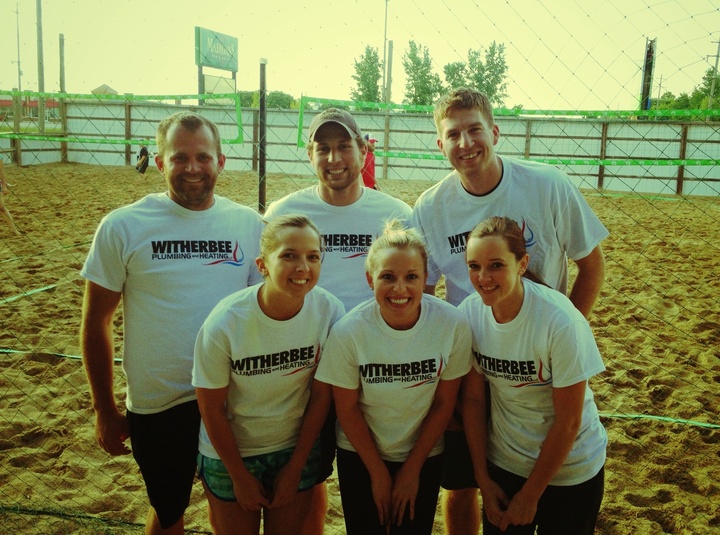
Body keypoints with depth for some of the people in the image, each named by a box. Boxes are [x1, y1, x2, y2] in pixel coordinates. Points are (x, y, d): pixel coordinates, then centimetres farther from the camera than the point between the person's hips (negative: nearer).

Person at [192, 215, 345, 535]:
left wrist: (295, 468, -3)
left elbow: (321, 396, -9)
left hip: (297, 448, 2)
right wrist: (240, 476, -5)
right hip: (230, 453, -2)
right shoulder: (224, 325, -26)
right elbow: (212, 410, -13)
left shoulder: (330, 312, -20)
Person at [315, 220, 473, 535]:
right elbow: (347, 409, -10)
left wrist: (412, 469, -4)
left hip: (423, 456, 1)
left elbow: (444, 403, -10)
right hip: (360, 455, -1)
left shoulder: (453, 325, -21)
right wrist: (378, 473, -4)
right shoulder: (348, 332, -23)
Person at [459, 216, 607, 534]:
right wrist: (483, 479, -2)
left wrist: (530, 495, -10)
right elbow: (473, 399, -5)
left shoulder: (560, 322, -26)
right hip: (503, 464, 3)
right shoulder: (469, 313, -15)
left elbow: (569, 421, -19)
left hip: (569, 469, -3)